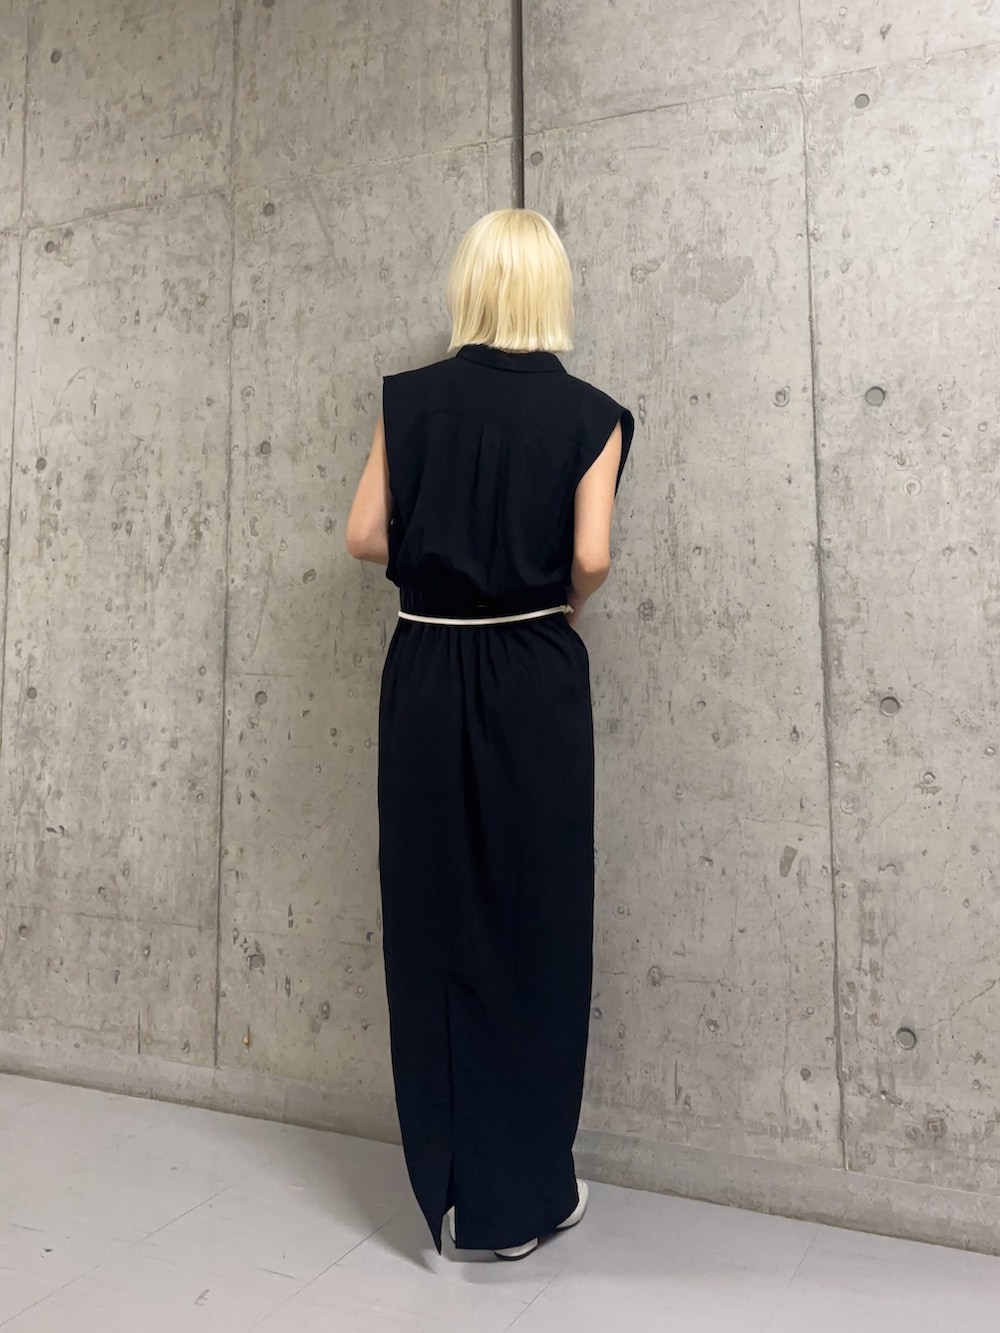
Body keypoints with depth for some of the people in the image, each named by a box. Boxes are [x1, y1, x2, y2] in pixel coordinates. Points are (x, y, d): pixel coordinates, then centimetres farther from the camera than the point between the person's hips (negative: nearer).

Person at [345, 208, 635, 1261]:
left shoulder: (410, 398, 3)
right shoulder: (587, 412, -2)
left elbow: (366, 536, 0)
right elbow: (591, 558, -11)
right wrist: (555, 608, 9)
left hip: (426, 676, 2)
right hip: (533, 677, -2)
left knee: (433, 917, 10)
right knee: (533, 922, 7)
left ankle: (448, 1185, 24)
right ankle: (524, 1194, 19)